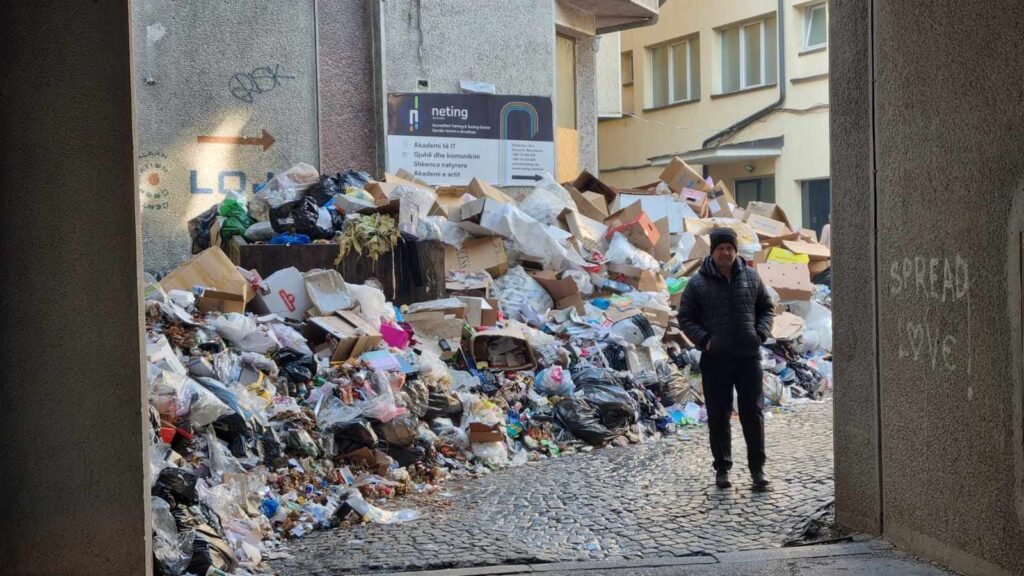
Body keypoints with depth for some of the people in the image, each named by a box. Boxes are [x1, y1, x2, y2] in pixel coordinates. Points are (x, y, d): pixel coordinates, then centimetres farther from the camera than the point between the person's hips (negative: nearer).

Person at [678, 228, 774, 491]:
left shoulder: (751, 277, 8)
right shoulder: (698, 283, 0)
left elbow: (766, 309, 17)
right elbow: (685, 317, 4)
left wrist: (761, 333, 0)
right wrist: (703, 339, -10)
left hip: (749, 356, 2)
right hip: (715, 360, -1)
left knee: (753, 412, 1)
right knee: (718, 416, 4)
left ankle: (757, 468, 9)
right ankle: (722, 467, 16)